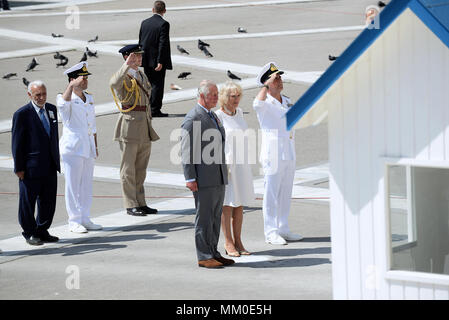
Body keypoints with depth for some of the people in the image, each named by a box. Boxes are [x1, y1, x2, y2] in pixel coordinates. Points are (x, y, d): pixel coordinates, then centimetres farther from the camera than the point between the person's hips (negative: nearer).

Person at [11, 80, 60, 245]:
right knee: (27, 202, 4)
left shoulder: (52, 109, 9)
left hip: (50, 167, 6)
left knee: (48, 201, 11)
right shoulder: (22, 114, -11)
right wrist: (19, 167, -11)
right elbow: (16, 143, -9)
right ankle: (29, 233, 16)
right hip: (31, 168, -6)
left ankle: (42, 231, 25)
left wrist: (56, 160, 14)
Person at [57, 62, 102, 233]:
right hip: (72, 148, -7)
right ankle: (74, 221, 1)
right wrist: (72, 86, -42)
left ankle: (85, 219, 16)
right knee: (73, 185, -3)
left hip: (88, 148, 7)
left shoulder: (89, 98, 14)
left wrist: (95, 146, 18)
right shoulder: (66, 98, -6)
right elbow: (63, 103, -33)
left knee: (87, 185, 9)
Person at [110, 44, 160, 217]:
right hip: (129, 127, -8)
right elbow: (114, 83, -34)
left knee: (141, 169, 12)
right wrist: (127, 65, -39)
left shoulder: (142, 76, 16)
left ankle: (140, 203, 18)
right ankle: (131, 205, 3)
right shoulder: (124, 77, -9)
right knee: (128, 168, -1)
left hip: (145, 130, 8)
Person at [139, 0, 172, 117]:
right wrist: (160, 62, -17)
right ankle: (155, 109, 0)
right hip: (157, 60, -6)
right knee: (157, 85, 0)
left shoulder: (144, 23, 5)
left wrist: (141, 58, 16)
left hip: (146, 60, 6)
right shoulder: (163, 24, -13)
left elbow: (140, 41, 10)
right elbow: (163, 43, -18)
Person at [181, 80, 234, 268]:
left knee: (215, 217, 11)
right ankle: (204, 257, -1)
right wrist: (190, 179, -18)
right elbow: (186, 150, -14)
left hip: (218, 178, 9)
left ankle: (213, 253, 17)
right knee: (204, 217, -5)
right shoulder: (192, 119, -11)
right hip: (203, 179, -9)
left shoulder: (212, 116, 18)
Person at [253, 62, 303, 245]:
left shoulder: (287, 102, 15)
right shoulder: (265, 103, -8)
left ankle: (283, 230, 18)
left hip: (289, 154, 7)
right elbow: (258, 104, -34)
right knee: (271, 194, -5)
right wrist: (266, 85, -25)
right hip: (272, 154, -7)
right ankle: (270, 232, -3)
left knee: (285, 193, 11)